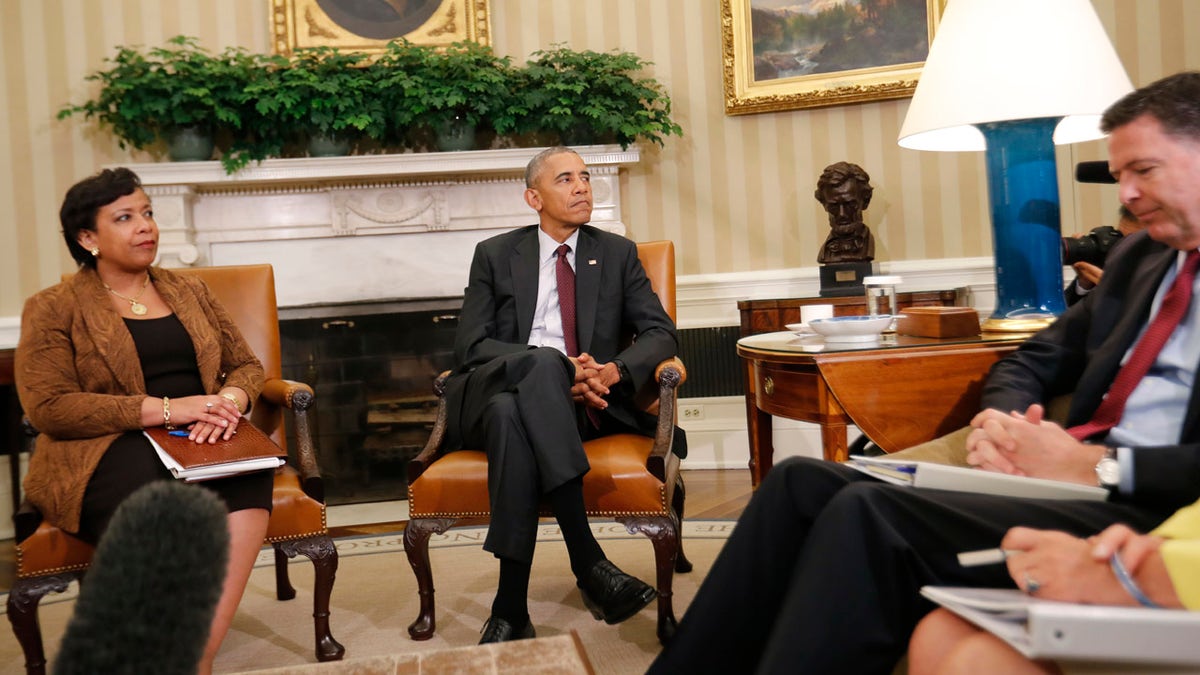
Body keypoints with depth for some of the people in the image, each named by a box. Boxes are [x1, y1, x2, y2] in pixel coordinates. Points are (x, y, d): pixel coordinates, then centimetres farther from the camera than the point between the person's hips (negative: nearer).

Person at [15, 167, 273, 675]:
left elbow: (247, 365, 19)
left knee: (248, 480, -34)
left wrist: (228, 402, -8)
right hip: (104, 454, -3)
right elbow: (48, 407, -8)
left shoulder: (189, 292, 21)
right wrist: (164, 409, -18)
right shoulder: (53, 309, 6)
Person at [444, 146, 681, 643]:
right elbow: (470, 346, 0)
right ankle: (587, 561, -41)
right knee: (543, 364, -37)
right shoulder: (494, 255, 13)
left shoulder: (617, 253, 17)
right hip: (494, 393, 0)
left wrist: (618, 369, -17)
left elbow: (660, 333, 8)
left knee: (511, 411, -37)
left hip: (586, 403, 1)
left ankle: (510, 608, -36)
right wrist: (561, 368, -17)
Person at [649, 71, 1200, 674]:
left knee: (872, 514, -29)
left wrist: (1101, 465, -19)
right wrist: (1000, 421, -1)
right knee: (802, 483, -10)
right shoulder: (1138, 259, 22)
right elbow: (1031, 362, 22)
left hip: (1150, 511, -7)